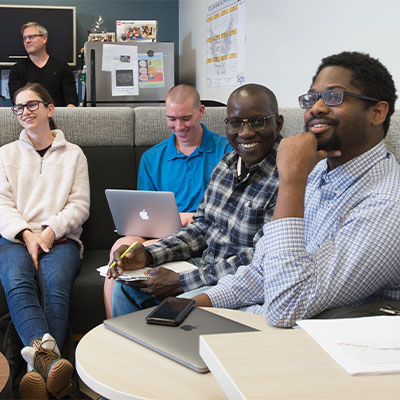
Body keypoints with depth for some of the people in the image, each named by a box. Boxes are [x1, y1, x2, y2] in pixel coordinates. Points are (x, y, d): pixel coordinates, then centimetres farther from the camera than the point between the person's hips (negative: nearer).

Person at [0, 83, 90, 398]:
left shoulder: (73, 154, 19)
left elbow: (80, 206, 9)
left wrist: (50, 231, -10)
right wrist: (26, 234, -9)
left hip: (60, 238, 0)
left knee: (55, 285, -35)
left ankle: (38, 364, -51)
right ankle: (48, 352, -57)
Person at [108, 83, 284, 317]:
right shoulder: (227, 164, 5)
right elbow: (202, 228, 10)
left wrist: (180, 283, -23)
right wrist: (148, 255, -6)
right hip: (206, 268, 8)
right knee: (127, 286, 5)